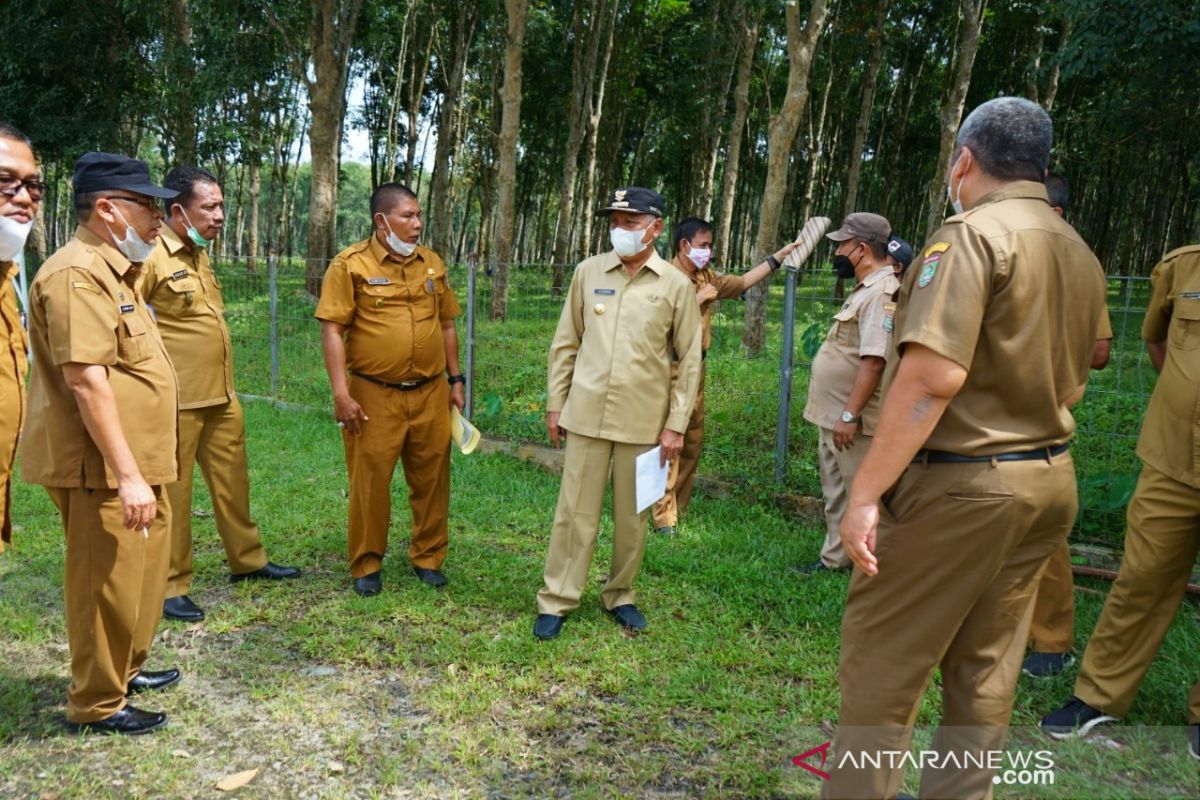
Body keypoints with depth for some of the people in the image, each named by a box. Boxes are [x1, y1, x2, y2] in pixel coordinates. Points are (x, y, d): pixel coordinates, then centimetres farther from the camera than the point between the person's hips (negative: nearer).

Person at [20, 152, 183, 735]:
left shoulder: (112, 270, 15)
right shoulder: (78, 273, -18)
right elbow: (86, 381, -25)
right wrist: (127, 474, -26)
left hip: (133, 463, 10)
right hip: (103, 470, -10)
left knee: (141, 575, 21)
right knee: (107, 587, 3)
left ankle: (124, 670, 38)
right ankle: (97, 705, 19)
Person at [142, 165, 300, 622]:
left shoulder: (199, 255, 14)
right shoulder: (150, 256, -15)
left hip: (221, 397, 9)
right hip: (175, 401, -8)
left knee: (232, 481, 18)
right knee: (172, 492, 3)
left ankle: (247, 560, 33)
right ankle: (170, 585, 15)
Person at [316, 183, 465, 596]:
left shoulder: (432, 263, 9)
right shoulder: (351, 264, -6)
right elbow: (332, 330, -9)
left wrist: (456, 380, 12)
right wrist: (341, 394, -15)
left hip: (431, 393, 4)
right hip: (374, 396, -4)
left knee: (431, 479, 10)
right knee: (370, 481, 5)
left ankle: (428, 557, 27)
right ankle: (367, 565, 21)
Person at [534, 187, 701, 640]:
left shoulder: (676, 285, -1)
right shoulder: (588, 272, 3)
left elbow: (689, 360, 1)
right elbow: (565, 343, 8)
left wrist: (676, 424, -2)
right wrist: (555, 404, 6)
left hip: (643, 420, 0)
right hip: (587, 414, 1)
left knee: (632, 515, 10)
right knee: (576, 511, 5)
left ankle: (619, 595, 28)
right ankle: (556, 600, 16)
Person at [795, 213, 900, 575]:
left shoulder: (882, 293, -19)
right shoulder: (864, 290, 14)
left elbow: (874, 360, -27)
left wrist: (849, 414, -27)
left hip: (851, 419, -11)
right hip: (832, 415, 11)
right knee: (836, 493, 19)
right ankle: (835, 558, 30)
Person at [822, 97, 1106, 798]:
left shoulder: (974, 234, -14)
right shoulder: (1081, 255, 11)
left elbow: (933, 375, -24)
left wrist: (866, 491, -22)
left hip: (961, 483, -8)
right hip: (1051, 481, 8)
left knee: (881, 658, 3)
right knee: (986, 666, 15)